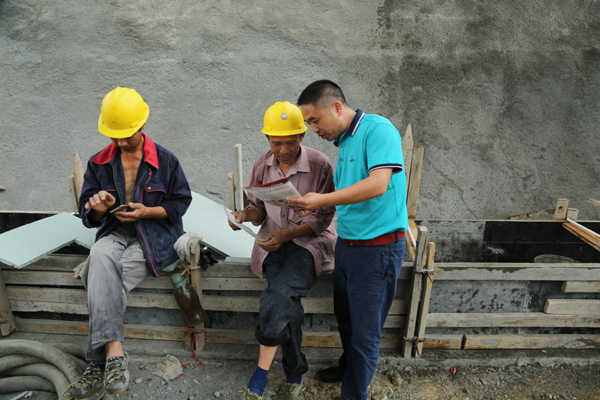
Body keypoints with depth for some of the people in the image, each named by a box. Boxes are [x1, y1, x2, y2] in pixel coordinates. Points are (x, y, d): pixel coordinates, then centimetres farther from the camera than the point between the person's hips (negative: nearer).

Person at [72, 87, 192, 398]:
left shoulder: (165, 160, 2)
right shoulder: (99, 163, 11)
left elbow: (181, 202, 5)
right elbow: (88, 216, 13)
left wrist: (147, 211, -11)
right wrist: (99, 207, -13)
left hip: (156, 235, -2)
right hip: (115, 233, 3)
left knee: (105, 278, -28)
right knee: (100, 256, -34)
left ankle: (99, 361, -21)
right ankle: (113, 351, -37)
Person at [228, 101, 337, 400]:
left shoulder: (320, 165, -9)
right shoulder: (262, 165, 5)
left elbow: (322, 217, -8)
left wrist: (287, 234, -22)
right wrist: (245, 215, -10)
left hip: (310, 240, -3)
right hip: (273, 241, 3)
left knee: (279, 293, -28)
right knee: (286, 301, -20)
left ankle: (260, 374, -11)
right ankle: (295, 375, 1)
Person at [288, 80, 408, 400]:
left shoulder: (378, 129, -15)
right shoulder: (344, 142, 12)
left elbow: (378, 184, -28)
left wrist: (323, 200, -25)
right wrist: (313, 205, 4)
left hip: (377, 248, -9)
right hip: (347, 243, 9)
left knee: (365, 331, 8)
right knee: (346, 319, 25)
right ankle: (349, 367, 49)